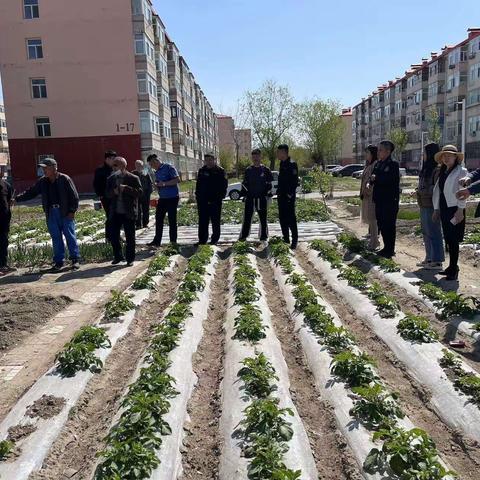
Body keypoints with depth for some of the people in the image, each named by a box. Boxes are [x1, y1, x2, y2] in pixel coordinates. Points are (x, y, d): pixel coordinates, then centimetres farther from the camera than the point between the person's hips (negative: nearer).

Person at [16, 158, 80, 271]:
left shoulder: (65, 179, -6)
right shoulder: (42, 182, 9)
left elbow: (74, 196, -6)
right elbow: (31, 193, 15)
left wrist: (72, 211, -10)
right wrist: (17, 198, 6)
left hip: (65, 213, -5)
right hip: (51, 214, 5)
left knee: (70, 235, -1)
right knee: (56, 238, 7)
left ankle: (75, 259, 6)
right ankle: (59, 261, 13)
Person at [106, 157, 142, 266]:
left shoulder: (133, 178, -4)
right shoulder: (111, 179, 11)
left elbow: (139, 192, -11)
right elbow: (107, 193, 12)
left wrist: (126, 188, -22)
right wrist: (113, 192, -10)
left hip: (128, 213, -5)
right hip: (115, 212, 5)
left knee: (129, 237, 4)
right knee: (113, 236, 7)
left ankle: (130, 259, 16)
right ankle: (118, 256, 24)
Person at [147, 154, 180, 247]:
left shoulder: (169, 167, -10)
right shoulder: (157, 172, 14)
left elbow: (177, 180, -18)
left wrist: (164, 184, -23)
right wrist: (156, 185, -1)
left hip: (172, 198, -8)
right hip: (162, 198, 8)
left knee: (172, 220, 0)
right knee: (159, 219, 7)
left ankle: (173, 241, 10)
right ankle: (157, 241, 15)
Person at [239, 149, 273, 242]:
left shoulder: (266, 170, 3)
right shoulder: (248, 170, 8)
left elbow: (269, 183, 7)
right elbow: (244, 183, 13)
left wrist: (268, 194, -1)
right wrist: (244, 194, 5)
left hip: (262, 198, -1)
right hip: (250, 198, 1)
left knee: (263, 218, 5)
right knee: (247, 217, 1)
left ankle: (263, 237, 15)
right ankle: (243, 236, 8)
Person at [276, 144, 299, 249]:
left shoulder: (291, 164, -13)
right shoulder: (282, 164, 14)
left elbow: (295, 181, -17)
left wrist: (290, 195, -18)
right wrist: (278, 192, 15)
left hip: (289, 197, -9)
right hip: (281, 196, 9)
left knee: (291, 219, -5)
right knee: (282, 218, 12)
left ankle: (294, 240, 4)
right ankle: (286, 239, 21)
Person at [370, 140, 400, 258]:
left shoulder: (393, 165, -10)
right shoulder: (378, 164, 13)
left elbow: (390, 180, -23)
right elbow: (373, 177, 15)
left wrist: (376, 178, -16)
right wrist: (371, 181, -7)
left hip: (390, 201, -8)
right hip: (379, 200, 8)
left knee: (389, 225, 0)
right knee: (381, 224, 13)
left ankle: (390, 250, 9)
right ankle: (386, 248, 25)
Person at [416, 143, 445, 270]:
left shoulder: (437, 170, -14)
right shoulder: (426, 168, 14)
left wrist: (421, 192, -13)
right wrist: (419, 191, 3)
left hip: (432, 205, -9)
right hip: (424, 205, 9)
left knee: (433, 232, -3)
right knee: (426, 232, 15)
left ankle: (437, 261, 4)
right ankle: (429, 258, 26)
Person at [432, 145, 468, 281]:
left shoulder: (461, 171, -6)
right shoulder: (442, 173, 16)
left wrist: (460, 210, -18)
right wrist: (436, 209, 13)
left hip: (454, 209, -7)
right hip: (444, 209, 7)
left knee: (453, 240, -6)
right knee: (448, 239, 10)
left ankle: (453, 269, -1)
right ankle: (452, 267, 18)